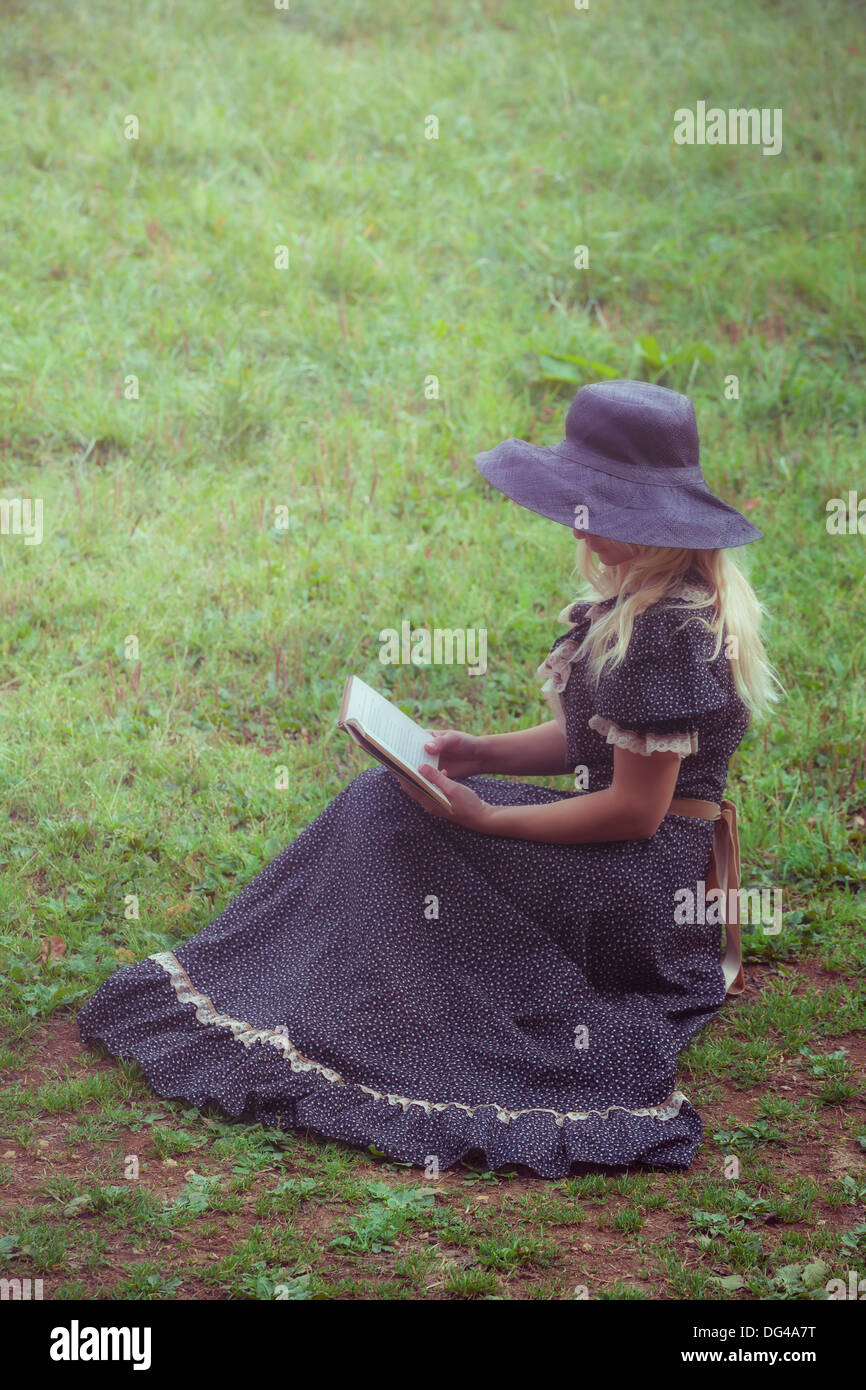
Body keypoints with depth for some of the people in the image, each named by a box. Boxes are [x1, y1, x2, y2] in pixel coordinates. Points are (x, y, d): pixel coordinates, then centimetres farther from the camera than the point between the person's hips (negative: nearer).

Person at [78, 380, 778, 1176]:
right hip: (645, 877, 10)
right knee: (383, 804, 5)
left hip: (641, 896, -10)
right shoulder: (649, 601, 8)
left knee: (390, 821, -10)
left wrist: (485, 817, -18)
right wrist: (484, 755, 4)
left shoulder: (663, 634, -23)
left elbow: (634, 811, -23)